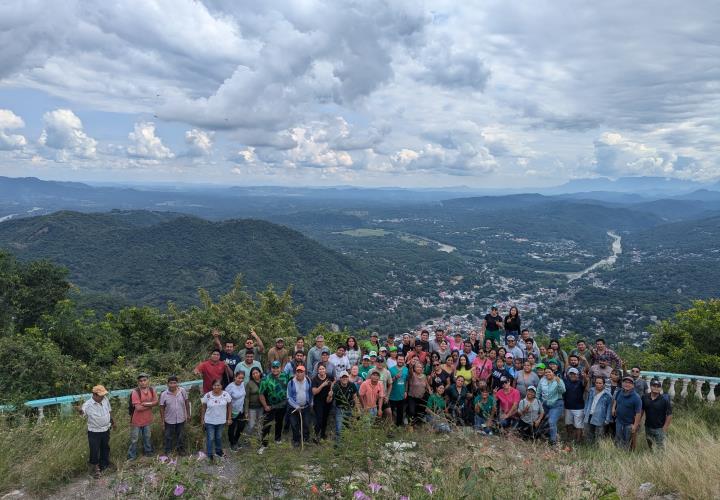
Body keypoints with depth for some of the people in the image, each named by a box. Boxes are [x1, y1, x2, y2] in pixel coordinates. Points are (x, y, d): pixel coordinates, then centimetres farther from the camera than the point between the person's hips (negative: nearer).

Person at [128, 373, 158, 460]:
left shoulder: (152, 390, -6)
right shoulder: (135, 392, -23)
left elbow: (156, 402, -11)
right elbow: (138, 408, -26)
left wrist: (145, 404, -25)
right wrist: (150, 405, -15)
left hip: (147, 419, 5)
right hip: (137, 420, -5)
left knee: (147, 437, 23)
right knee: (134, 439, 10)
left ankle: (148, 451, 41)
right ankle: (132, 455, 26)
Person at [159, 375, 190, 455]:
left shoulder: (182, 391, -11)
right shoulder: (164, 394, -15)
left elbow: (187, 402, 0)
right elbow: (162, 408, -8)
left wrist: (188, 414, 3)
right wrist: (162, 421, -6)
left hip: (181, 419, 2)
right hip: (169, 420, -1)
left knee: (180, 436, 20)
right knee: (168, 437, 13)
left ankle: (181, 450, 39)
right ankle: (168, 453, 31)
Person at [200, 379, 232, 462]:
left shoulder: (226, 395, -12)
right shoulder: (207, 395, -15)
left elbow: (229, 406, -2)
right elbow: (203, 408, -5)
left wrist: (229, 418, -2)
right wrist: (202, 419, -2)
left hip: (221, 421, 2)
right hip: (209, 421, -2)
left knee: (219, 437, 21)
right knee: (210, 438, 7)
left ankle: (218, 451, 42)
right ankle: (209, 455, 25)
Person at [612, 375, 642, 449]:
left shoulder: (636, 398, -22)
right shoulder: (619, 393, -3)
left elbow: (638, 413, -22)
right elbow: (615, 399, 21)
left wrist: (635, 425, -23)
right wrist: (613, 407, 4)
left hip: (629, 424, -6)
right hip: (619, 421, 6)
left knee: (628, 444, 11)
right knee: (618, 441, 21)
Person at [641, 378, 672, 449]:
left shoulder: (664, 400, -14)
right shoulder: (644, 397, -4)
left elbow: (669, 414, -12)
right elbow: (641, 410, 7)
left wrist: (665, 427, -13)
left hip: (659, 428, -4)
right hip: (648, 427, 4)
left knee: (660, 447, 4)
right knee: (649, 446, 21)